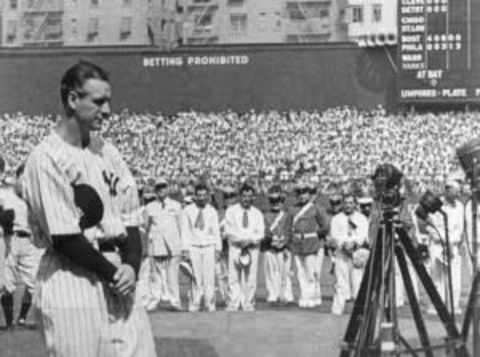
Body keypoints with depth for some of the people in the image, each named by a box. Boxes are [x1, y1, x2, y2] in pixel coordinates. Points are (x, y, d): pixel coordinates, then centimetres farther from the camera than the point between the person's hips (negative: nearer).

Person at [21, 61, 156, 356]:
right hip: (72, 289, -7)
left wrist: (131, 266, -6)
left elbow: (130, 218, 10)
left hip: (117, 285, 7)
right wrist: (113, 273, -10)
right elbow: (64, 237, -15)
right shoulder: (47, 158, -12)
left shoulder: (107, 151, 10)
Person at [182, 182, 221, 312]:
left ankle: (210, 304, -1)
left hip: (209, 247, 1)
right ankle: (194, 304, 0)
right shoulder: (188, 211, 3)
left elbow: (216, 231, 9)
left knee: (209, 277, -4)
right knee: (196, 277, -5)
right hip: (194, 247, -1)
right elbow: (185, 231, 5)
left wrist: (218, 249, 4)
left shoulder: (212, 211, 6)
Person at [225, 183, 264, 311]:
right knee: (234, 277, -8)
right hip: (235, 247, -1)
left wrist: (249, 240, -12)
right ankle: (233, 304, -10)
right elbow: (229, 231, -1)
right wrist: (240, 240, -12)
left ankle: (248, 304, -3)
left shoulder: (257, 213, 12)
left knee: (250, 278, -5)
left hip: (252, 247, 1)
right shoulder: (231, 211, 8)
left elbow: (260, 233, 4)